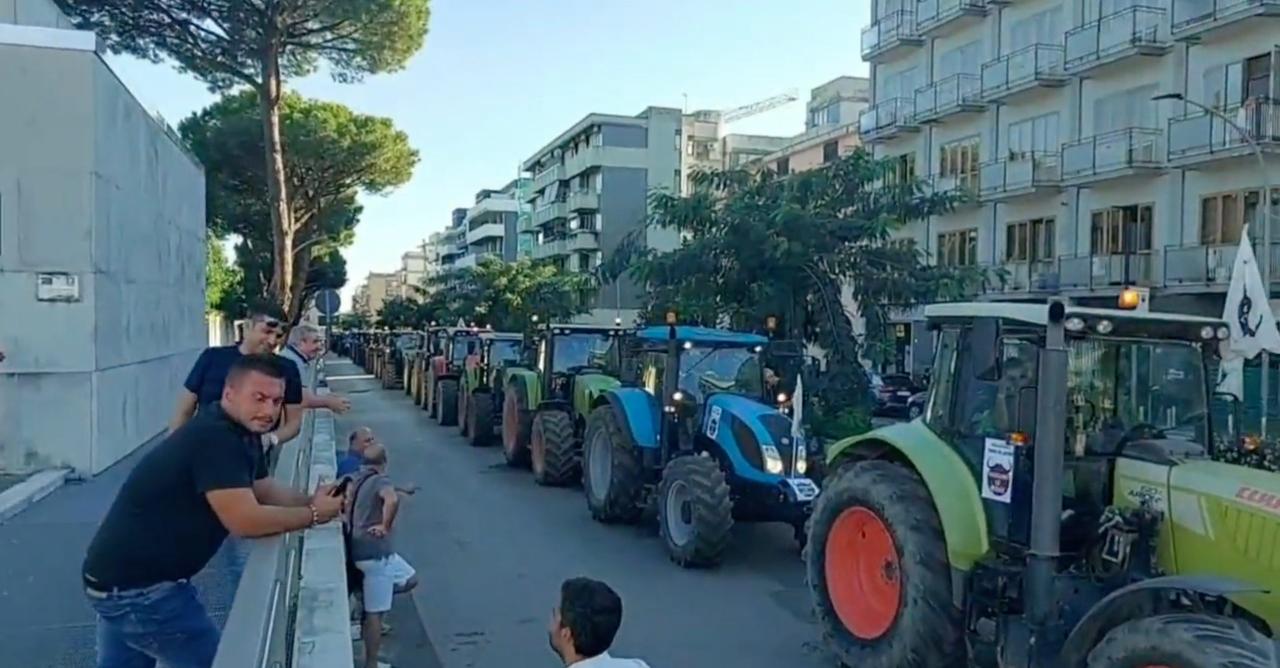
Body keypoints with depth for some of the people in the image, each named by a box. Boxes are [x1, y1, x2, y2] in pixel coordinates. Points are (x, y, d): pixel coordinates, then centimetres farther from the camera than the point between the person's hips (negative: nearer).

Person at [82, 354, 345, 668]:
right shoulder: (215, 438, -25)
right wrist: (313, 515, -15)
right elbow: (245, 520, -27)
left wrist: (312, 500, -4)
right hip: (137, 587, -10)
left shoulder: (242, 433, 7)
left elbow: (265, 490, 13)